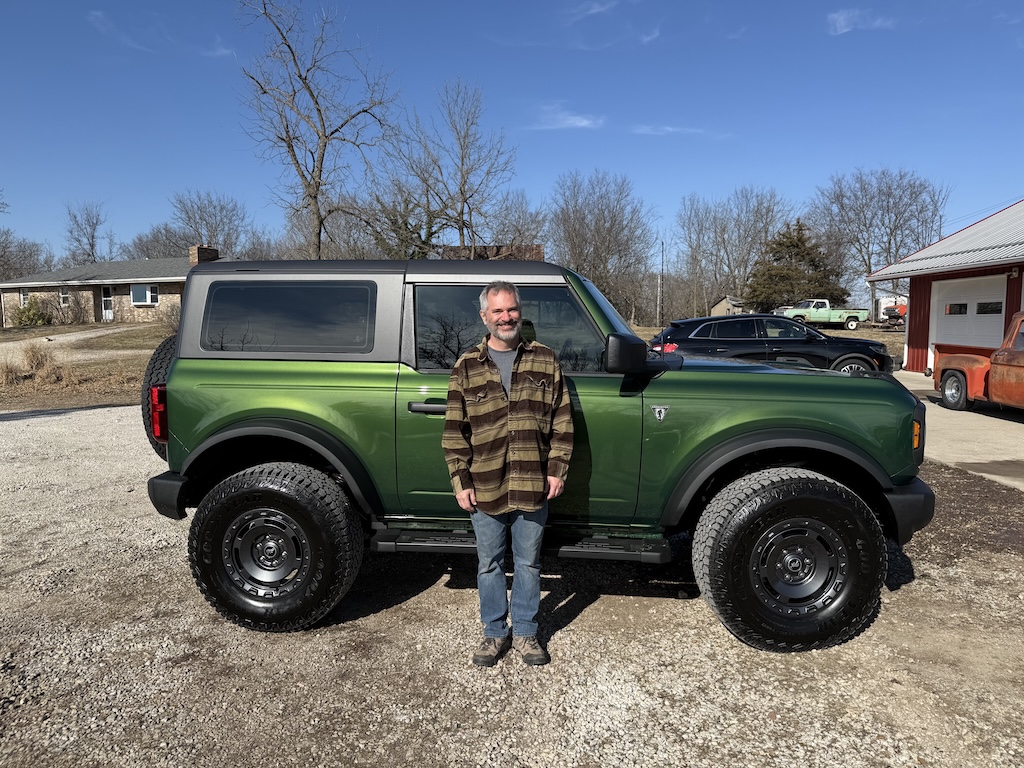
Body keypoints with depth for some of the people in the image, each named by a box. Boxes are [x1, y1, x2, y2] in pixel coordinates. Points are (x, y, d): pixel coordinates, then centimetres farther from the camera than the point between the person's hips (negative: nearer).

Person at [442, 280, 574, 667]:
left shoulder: (544, 359, 3)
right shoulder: (467, 367, 1)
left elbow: (562, 420, 3)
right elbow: (454, 430, 2)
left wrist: (557, 470, -3)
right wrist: (460, 481, -3)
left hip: (533, 488, 0)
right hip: (485, 489, 0)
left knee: (528, 564, 13)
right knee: (489, 565, 13)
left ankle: (525, 633, 31)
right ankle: (495, 633, 32)